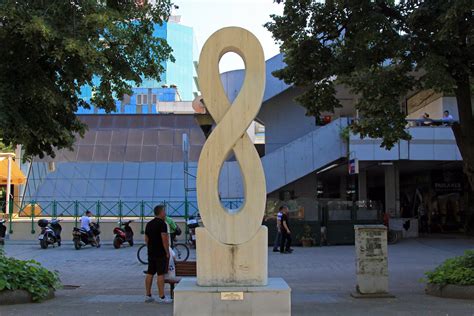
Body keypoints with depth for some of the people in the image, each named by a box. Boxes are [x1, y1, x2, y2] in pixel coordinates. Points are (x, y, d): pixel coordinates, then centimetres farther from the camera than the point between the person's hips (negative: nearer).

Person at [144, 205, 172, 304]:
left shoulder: (149, 224, 12)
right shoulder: (162, 224, -13)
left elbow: (146, 239, 16)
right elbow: (164, 239, -18)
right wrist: (167, 252, -12)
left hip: (151, 253, 8)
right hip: (161, 254, -8)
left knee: (150, 273, 9)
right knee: (160, 274, -6)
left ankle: (148, 296, 14)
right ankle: (161, 297, -4)